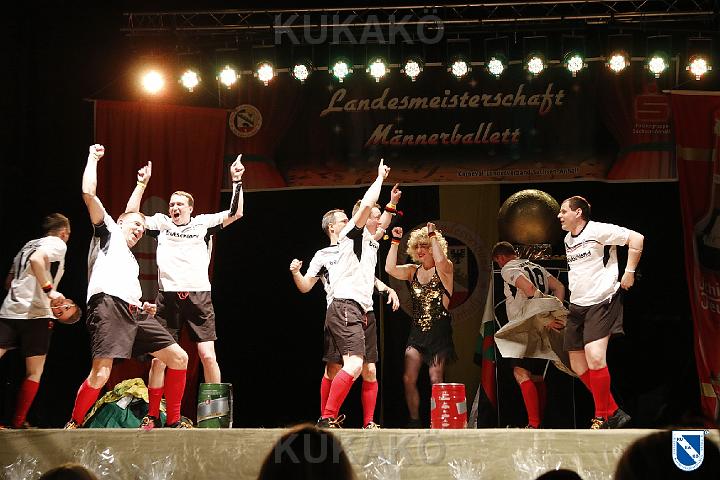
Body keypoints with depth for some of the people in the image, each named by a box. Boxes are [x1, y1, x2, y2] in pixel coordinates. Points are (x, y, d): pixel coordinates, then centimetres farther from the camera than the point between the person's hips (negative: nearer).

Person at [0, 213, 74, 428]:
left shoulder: (28, 245, 24)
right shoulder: (57, 244, 1)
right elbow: (36, 260, -21)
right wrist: (50, 290, -19)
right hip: (36, 314, -6)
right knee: (34, 373, 6)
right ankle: (18, 422, 4)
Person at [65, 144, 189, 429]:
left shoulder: (131, 261, 37)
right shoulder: (108, 231, 18)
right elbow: (89, 194, 4)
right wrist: (93, 159, 11)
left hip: (134, 313, 8)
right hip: (107, 305, -8)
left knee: (179, 357, -3)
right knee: (101, 374, -21)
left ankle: (173, 422, 3)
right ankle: (72, 426, -4)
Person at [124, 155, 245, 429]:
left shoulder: (203, 223, 11)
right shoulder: (161, 224, 14)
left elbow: (235, 213, 3)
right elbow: (131, 215, 9)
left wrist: (237, 181, -4)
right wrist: (142, 184, 4)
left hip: (199, 296, -1)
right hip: (168, 298, 1)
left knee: (208, 356, -8)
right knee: (158, 358, -3)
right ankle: (152, 418, 3)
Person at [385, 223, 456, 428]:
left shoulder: (444, 269, -2)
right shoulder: (413, 271, 12)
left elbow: (440, 261, -26)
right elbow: (390, 268, -4)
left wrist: (433, 235, -17)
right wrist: (395, 241, -5)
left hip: (438, 331, -5)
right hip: (417, 331, 5)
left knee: (436, 380, -5)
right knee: (408, 379, -6)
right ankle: (414, 422, 4)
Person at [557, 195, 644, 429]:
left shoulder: (598, 230, -11)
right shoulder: (568, 239, 15)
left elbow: (636, 238, -13)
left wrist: (629, 272, -12)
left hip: (601, 302, -9)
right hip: (577, 305, 9)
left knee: (595, 357, -23)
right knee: (578, 365, 5)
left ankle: (603, 418, -9)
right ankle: (613, 412, 17)